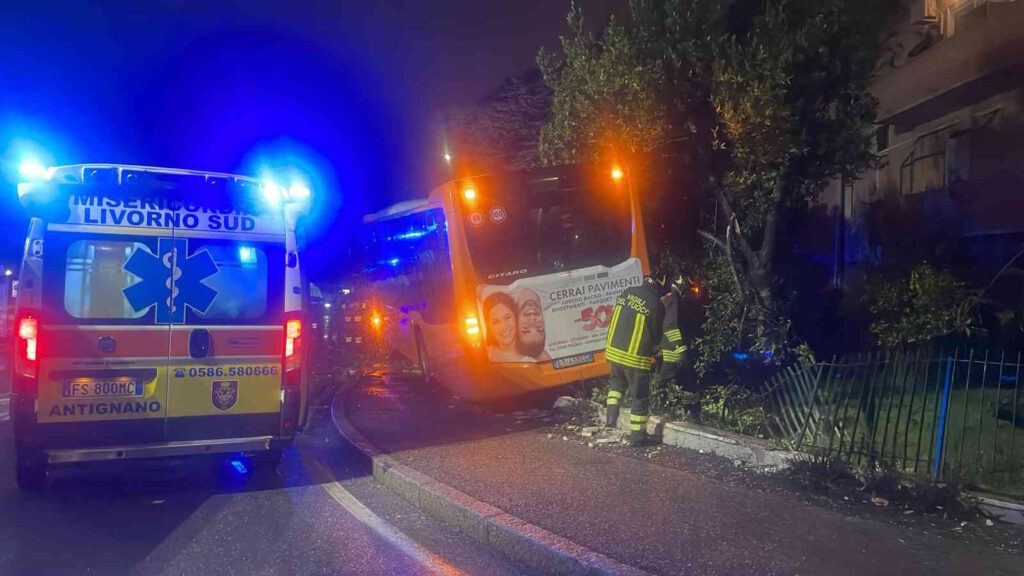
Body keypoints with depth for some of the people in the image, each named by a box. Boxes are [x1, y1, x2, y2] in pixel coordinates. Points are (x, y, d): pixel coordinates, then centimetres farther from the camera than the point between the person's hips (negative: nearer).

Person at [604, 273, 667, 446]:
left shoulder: (627, 292, 2)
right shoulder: (656, 305, -11)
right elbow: (656, 336, 1)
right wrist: (653, 353, 21)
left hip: (614, 351, 5)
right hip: (635, 358, -5)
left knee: (617, 383, 31)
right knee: (640, 398, 9)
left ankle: (612, 415, 20)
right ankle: (637, 436, 15)